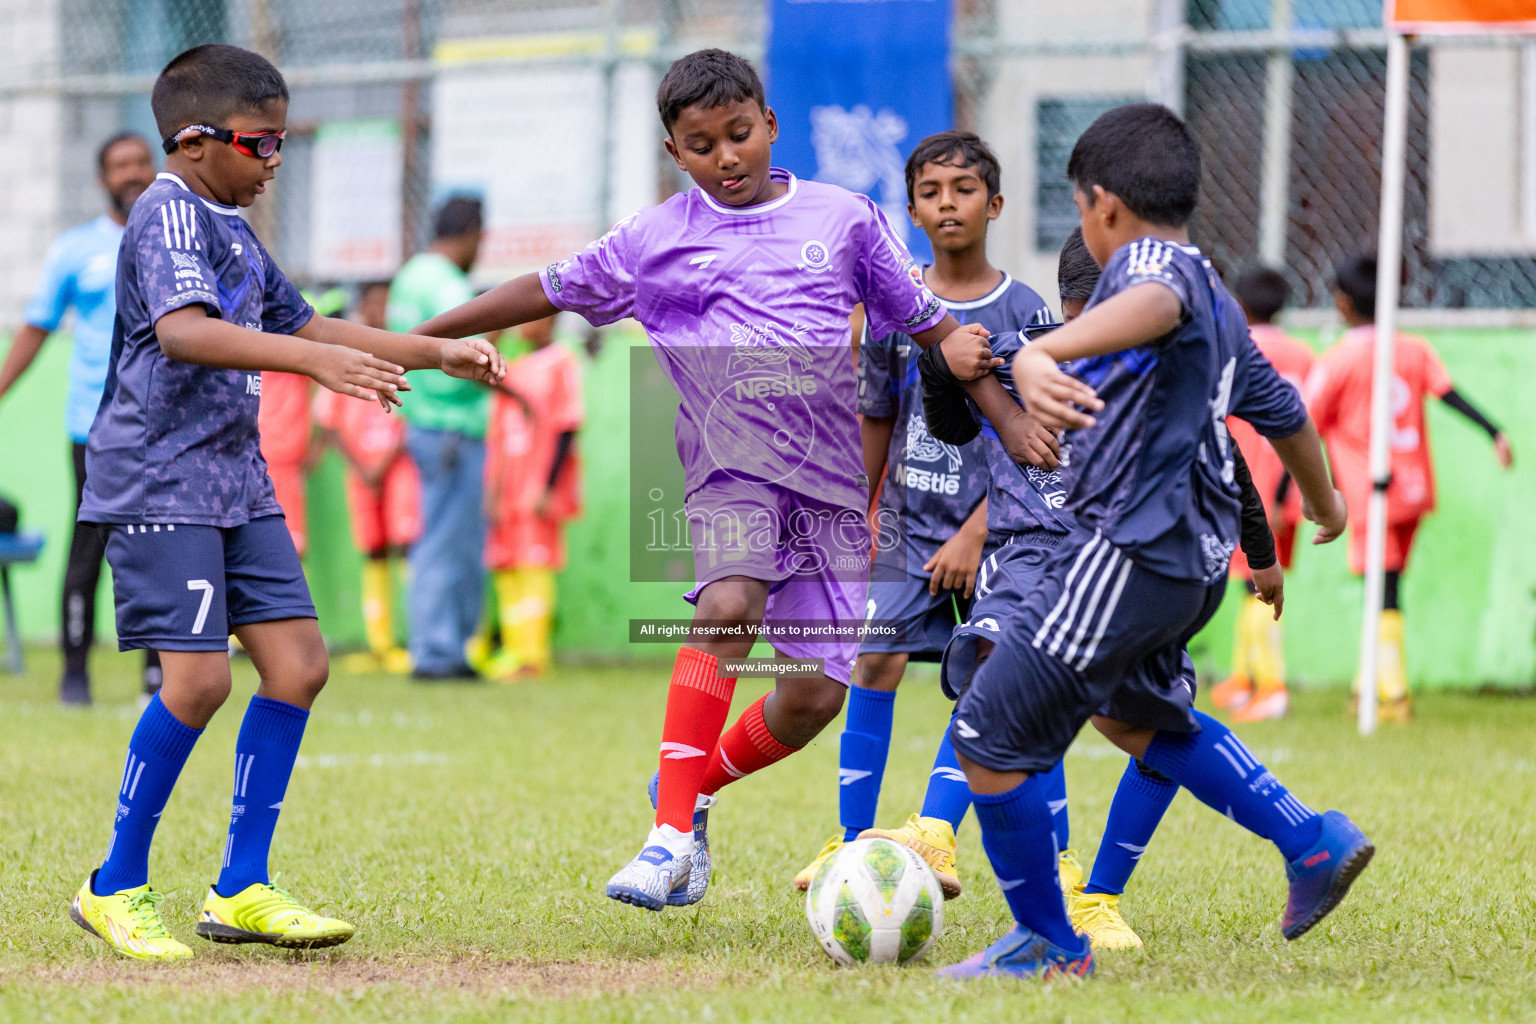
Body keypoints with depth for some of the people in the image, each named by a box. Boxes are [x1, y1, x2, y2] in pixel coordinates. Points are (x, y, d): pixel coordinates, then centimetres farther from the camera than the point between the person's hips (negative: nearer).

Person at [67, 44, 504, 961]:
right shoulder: (170, 217, -12)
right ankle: (117, 889, -2)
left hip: (236, 484, 10)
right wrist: (315, 360, -39)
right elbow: (182, 330, -29)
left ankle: (242, 888, 8)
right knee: (199, 677, -16)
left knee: (298, 664, 2)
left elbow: (306, 326, 30)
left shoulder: (236, 237, 18)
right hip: (160, 481, -9)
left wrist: (439, 354, 25)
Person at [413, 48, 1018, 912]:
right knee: (729, 606, -31)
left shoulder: (846, 219, 9)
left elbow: (928, 322, 16)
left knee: (815, 693, -4)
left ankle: (693, 785, 26)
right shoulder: (653, 240, 7)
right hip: (733, 459, -2)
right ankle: (672, 836, -30)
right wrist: (418, 338, 17)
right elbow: (548, 293, 17)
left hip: (831, 479, 2)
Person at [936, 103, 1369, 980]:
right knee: (1132, 711, 35)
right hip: (1195, 558, 10)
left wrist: (1042, 353, -57)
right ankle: (1313, 841, 29)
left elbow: (1156, 305, -38)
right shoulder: (1217, 299, 17)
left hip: (1129, 554, -10)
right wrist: (1325, 503, 52)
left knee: (990, 738, -2)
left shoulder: (1151, 260, -11)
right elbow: (1280, 408, 32)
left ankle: (1048, 944, 9)